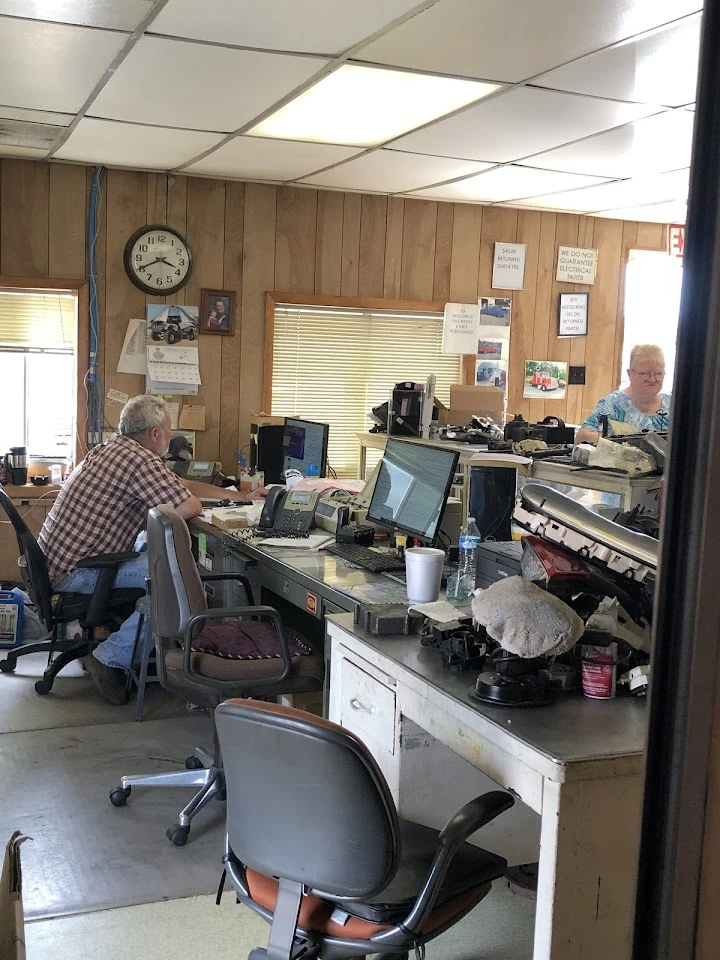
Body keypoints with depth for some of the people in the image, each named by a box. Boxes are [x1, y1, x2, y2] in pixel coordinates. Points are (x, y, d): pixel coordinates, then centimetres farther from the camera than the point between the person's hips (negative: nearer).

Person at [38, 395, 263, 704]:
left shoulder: (112, 449, 14)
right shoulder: (140, 460, -19)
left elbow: (179, 484, 21)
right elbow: (190, 507, -20)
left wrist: (240, 496, 24)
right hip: (74, 572, -10)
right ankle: (111, 658, -10)